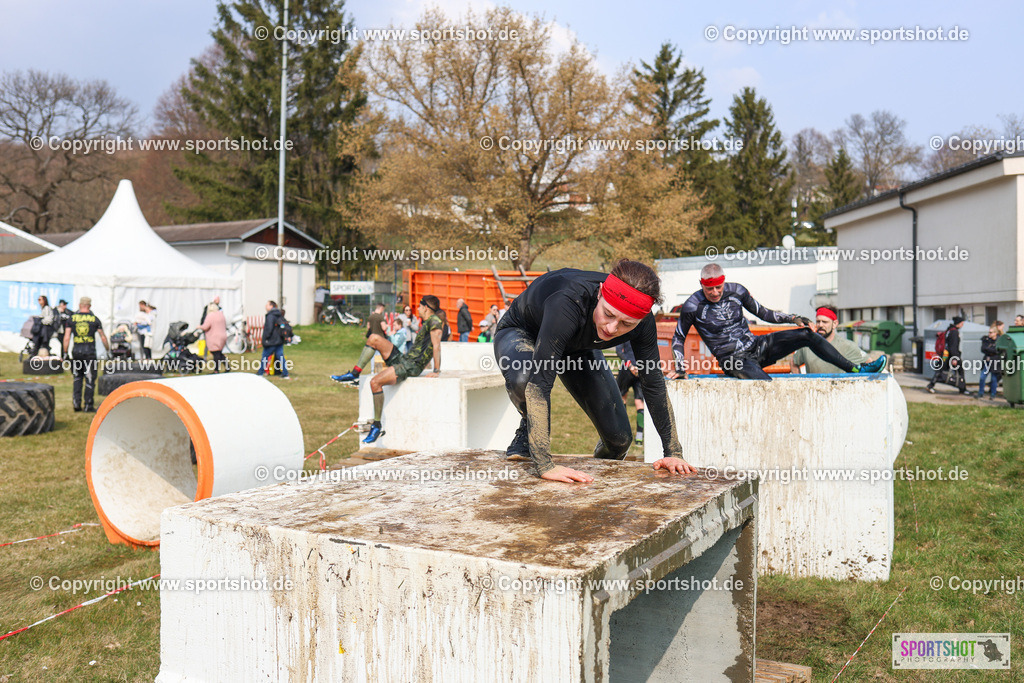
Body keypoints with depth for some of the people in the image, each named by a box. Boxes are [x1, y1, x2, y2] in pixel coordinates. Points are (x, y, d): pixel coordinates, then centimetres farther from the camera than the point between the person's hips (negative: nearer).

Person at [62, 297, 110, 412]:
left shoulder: (72, 318, 3)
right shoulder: (95, 319, 0)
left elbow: (67, 338, 1)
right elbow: (103, 337, 3)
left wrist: (65, 353, 7)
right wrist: (108, 350, 14)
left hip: (76, 352, 2)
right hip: (90, 352, -2)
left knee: (77, 378, 16)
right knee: (89, 379, 4)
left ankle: (76, 403, 10)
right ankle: (88, 406, 5)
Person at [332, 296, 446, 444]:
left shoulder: (434, 321, -10)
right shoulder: (425, 323, 20)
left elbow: (436, 346, -17)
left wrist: (436, 371, -21)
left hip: (411, 366, -10)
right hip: (402, 358, 10)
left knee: (375, 382, -24)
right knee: (374, 338, 4)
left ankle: (377, 426, -17)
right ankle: (354, 376, 5)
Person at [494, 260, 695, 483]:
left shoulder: (642, 321, -29)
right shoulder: (568, 303, -46)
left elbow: (653, 382, -15)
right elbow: (539, 382, -49)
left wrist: (673, 452, -16)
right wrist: (544, 466, -53)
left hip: (576, 346, 5)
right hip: (520, 335, -4)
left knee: (619, 438, -2)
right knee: (523, 378, -42)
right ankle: (527, 433, -8)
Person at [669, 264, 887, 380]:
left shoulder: (736, 291, 0)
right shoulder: (692, 307, -12)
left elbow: (764, 313, 12)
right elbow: (678, 338, 1)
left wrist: (792, 318, -1)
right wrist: (680, 368, -10)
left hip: (756, 346, 5)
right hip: (733, 359, -4)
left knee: (806, 335, -9)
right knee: (767, 384, -34)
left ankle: (855, 369, 0)